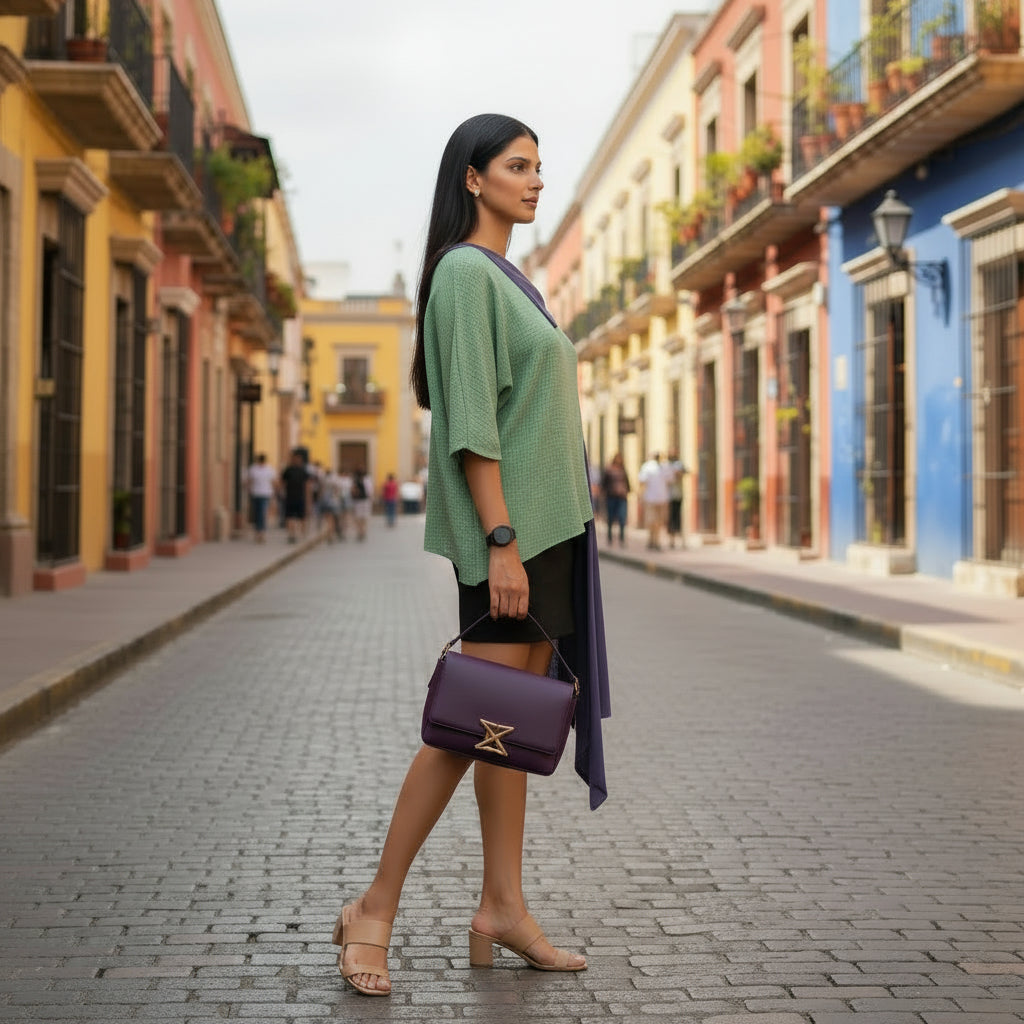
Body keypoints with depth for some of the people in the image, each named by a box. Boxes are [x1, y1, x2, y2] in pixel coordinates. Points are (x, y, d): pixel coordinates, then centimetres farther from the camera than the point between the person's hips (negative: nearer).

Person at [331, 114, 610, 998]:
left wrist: (543, 537, 18)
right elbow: (471, 420, -18)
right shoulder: (465, 272, -10)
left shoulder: (507, 278, 19)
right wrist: (502, 541, -22)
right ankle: (374, 910, 0)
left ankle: (503, 906, 14)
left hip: (543, 525, 9)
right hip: (506, 526, -9)